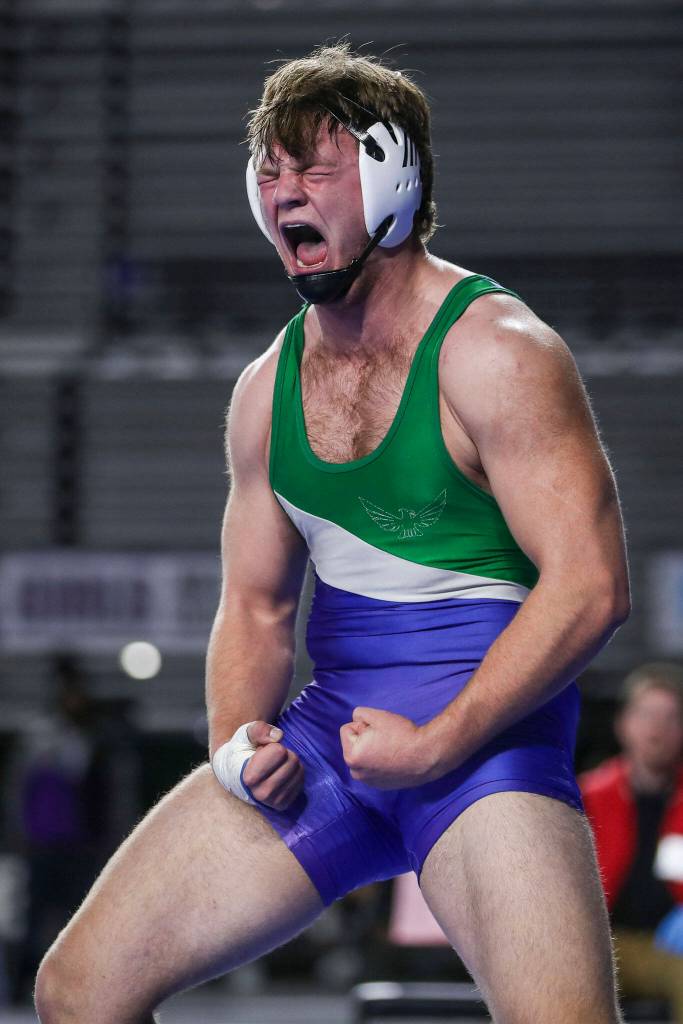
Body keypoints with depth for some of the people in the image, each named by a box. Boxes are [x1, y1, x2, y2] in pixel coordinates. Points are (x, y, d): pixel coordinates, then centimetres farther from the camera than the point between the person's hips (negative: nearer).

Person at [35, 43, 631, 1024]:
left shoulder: (494, 352, -10)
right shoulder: (266, 389, 11)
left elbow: (589, 587, -16)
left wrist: (436, 746, -17)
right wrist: (237, 746, -1)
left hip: (484, 733, -6)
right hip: (327, 727, 6)